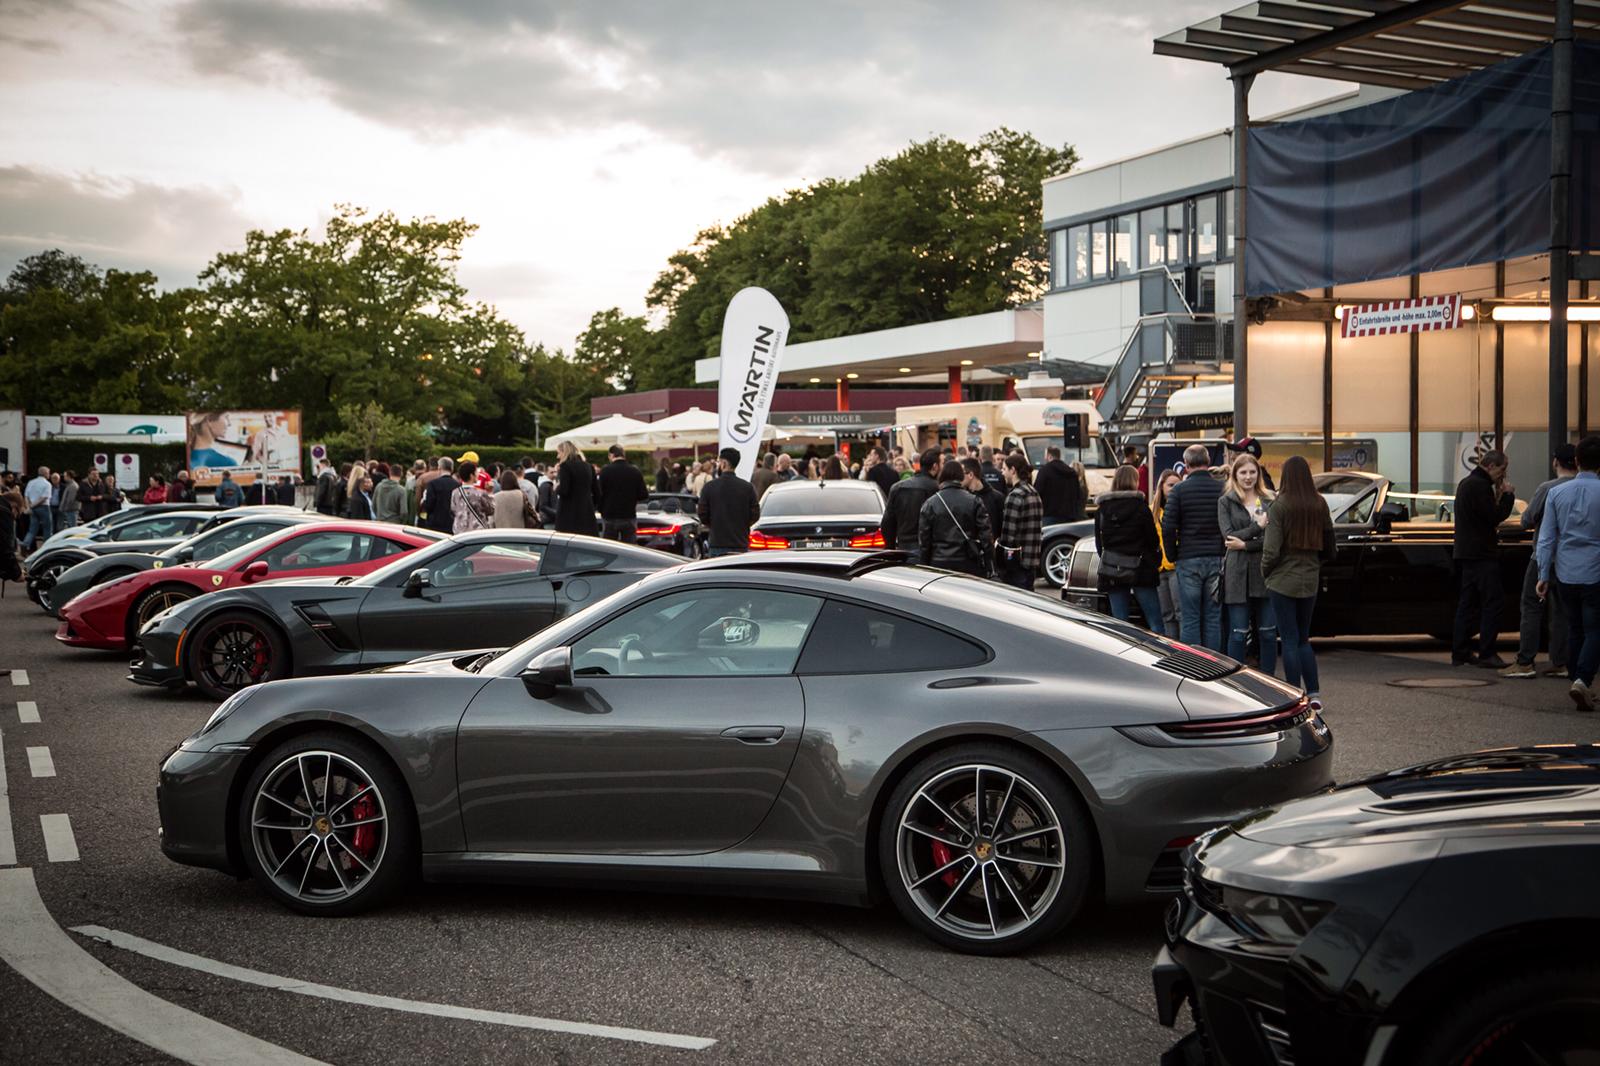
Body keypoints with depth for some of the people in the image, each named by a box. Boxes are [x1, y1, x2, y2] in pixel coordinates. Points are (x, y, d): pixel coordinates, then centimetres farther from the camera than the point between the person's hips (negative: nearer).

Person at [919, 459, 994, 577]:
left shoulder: (930, 504, 1)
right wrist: (989, 567, 3)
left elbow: (923, 540, 3)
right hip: (969, 563, 0)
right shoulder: (974, 502, -1)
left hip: (940, 564, 0)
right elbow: (986, 535, -3)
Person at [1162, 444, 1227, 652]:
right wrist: (1224, 552, 12)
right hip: (1217, 559, 2)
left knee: (1189, 619, 2)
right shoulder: (1222, 488, 0)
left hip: (1188, 559, -2)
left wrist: (1172, 556, 5)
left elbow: (1168, 527, -9)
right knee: (1213, 619, 8)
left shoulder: (1179, 490, -6)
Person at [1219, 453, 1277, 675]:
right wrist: (1257, 527, -9)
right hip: (1238, 575, -3)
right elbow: (1228, 536, -6)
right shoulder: (1226, 502, 5)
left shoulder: (1268, 502, 11)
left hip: (1265, 572, 3)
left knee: (1268, 633, 5)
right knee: (1238, 634, 0)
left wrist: (1245, 544, -13)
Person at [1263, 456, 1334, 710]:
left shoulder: (1279, 506, -13)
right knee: (1304, 639, 16)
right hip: (1310, 580, 5)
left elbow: (1271, 549, -15)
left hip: (1283, 581, -5)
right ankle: (1314, 694, 11)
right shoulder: (1319, 505, 2)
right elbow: (1329, 547, 8)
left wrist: (1265, 572, 1)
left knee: (1290, 640, 1)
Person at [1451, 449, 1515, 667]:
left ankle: (1460, 653, 12)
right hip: (1482, 554, -10)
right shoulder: (1480, 486, -15)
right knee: (1492, 603, -8)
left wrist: (1500, 496, 11)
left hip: (1465, 553, 10)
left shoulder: (1466, 483, 18)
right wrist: (1507, 495, -5)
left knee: (1466, 604, 11)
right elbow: (1495, 516, -18)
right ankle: (1487, 655, -11)